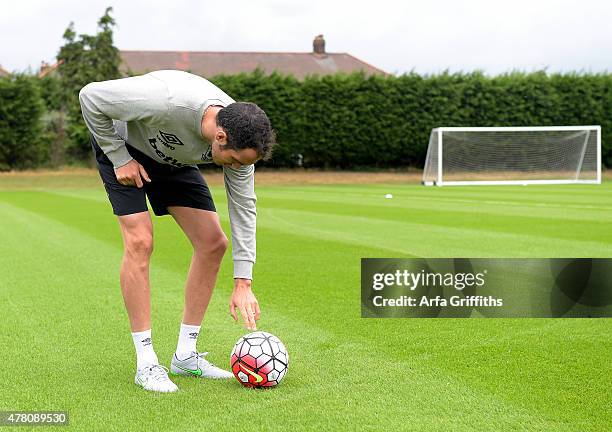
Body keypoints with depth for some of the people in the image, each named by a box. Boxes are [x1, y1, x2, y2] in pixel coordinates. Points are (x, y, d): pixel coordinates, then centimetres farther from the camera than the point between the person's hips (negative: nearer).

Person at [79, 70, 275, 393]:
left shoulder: (240, 138, -25)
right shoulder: (166, 101, -43)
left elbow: (243, 208, -14)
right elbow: (91, 96, -29)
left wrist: (243, 284, -16)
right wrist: (119, 158, -23)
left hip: (173, 159, 6)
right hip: (122, 145, -5)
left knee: (212, 243, -5)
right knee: (140, 241, -20)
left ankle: (185, 356, 4)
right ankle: (146, 363, -12)